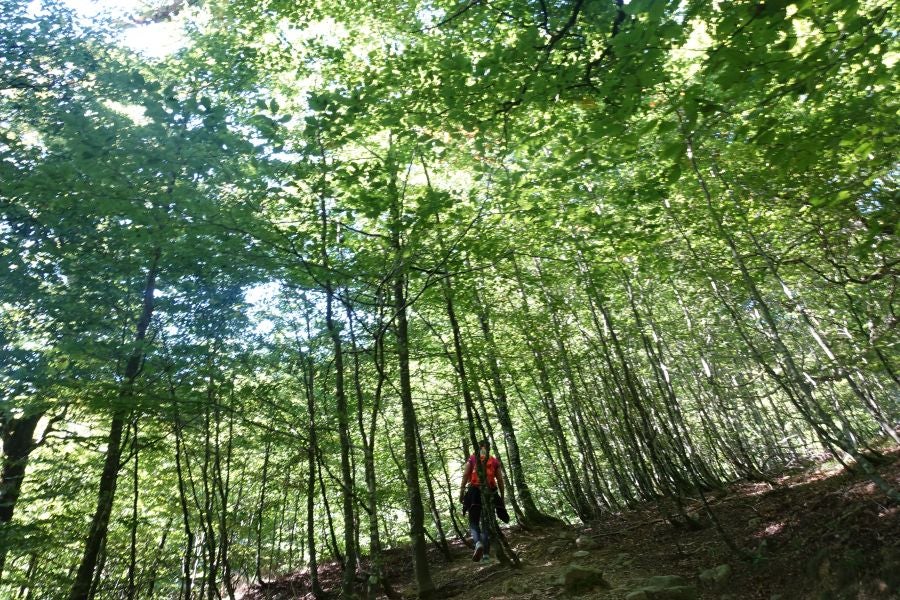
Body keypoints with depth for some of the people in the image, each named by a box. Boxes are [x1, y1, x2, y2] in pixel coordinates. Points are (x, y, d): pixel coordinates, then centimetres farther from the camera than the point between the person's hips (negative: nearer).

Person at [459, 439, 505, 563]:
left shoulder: (472, 459, 8)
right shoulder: (495, 461, 13)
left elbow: (465, 476, -2)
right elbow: (500, 480, 9)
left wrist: (461, 492, -2)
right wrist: (502, 497, 14)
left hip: (474, 492, -2)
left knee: (473, 522, 4)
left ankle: (478, 543, -24)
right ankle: (486, 553, 5)